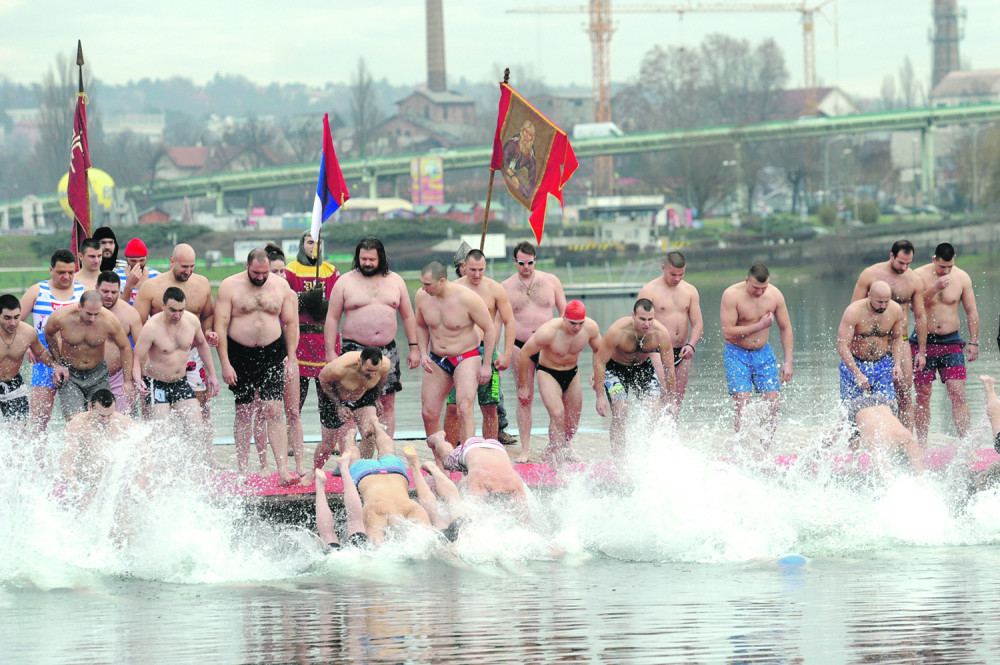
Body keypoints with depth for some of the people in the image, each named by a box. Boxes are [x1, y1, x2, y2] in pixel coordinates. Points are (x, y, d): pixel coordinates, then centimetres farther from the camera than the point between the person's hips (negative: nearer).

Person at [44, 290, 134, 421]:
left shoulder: (109, 321, -20)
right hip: (69, 373, -1)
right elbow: (49, 334, 3)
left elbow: (125, 347, -3)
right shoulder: (61, 317, -22)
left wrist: (128, 380, -3)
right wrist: (58, 364, 4)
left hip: (97, 373, 1)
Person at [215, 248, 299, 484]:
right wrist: (225, 363, -11)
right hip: (240, 356, -1)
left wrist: (291, 357, 5)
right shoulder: (230, 286, -3)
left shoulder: (280, 287, 5)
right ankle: (243, 471, 11)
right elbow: (220, 326, -6)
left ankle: (283, 471, -11)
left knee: (274, 411, -7)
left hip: (272, 354, 1)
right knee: (243, 412, 4)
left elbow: (290, 324, 11)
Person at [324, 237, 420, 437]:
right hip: (355, 349, -3)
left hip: (387, 351, 3)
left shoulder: (395, 281, 11)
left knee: (387, 404, 2)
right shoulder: (345, 282, 3)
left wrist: (413, 348, 9)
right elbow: (332, 318, 3)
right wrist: (330, 351, -4)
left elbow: (408, 316, 15)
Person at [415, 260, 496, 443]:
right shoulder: (422, 296, -6)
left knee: (464, 408, -22)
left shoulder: (467, 298, -20)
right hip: (436, 360, 5)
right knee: (429, 414, 1)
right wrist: (423, 353, 0)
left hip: (467, 358, -5)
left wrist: (486, 365, -10)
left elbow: (489, 330, -9)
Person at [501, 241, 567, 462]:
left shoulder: (550, 281, 5)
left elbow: (564, 312, 10)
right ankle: (525, 449, 4)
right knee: (524, 398, -1)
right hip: (521, 345, 0)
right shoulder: (506, 287, 4)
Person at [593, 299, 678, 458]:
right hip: (615, 368, -3)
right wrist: (600, 397, -24)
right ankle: (619, 459, -11)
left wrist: (671, 400, -7)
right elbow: (600, 362, -23)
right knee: (620, 412, -17)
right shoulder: (617, 331, -34)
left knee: (655, 410, -10)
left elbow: (669, 368, -12)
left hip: (643, 367, 3)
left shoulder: (661, 334, -26)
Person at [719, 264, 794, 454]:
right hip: (737, 354, -4)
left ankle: (763, 449, 8)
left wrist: (788, 362, 0)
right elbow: (728, 332, -22)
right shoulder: (731, 295, -18)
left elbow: (785, 328, 5)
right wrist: (760, 326, -21)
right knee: (743, 406, -14)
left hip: (763, 353, 4)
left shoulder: (775, 295, -6)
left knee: (774, 404, -4)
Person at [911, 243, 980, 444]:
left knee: (958, 393, -10)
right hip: (923, 342, -1)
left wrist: (973, 342, 2)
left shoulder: (962, 278, 0)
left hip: (951, 342, 1)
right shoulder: (919, 275, -5)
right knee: (923, 396, 2)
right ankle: (921, 444, 11)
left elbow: (971, 311, 6)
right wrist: (935, 288, -28)